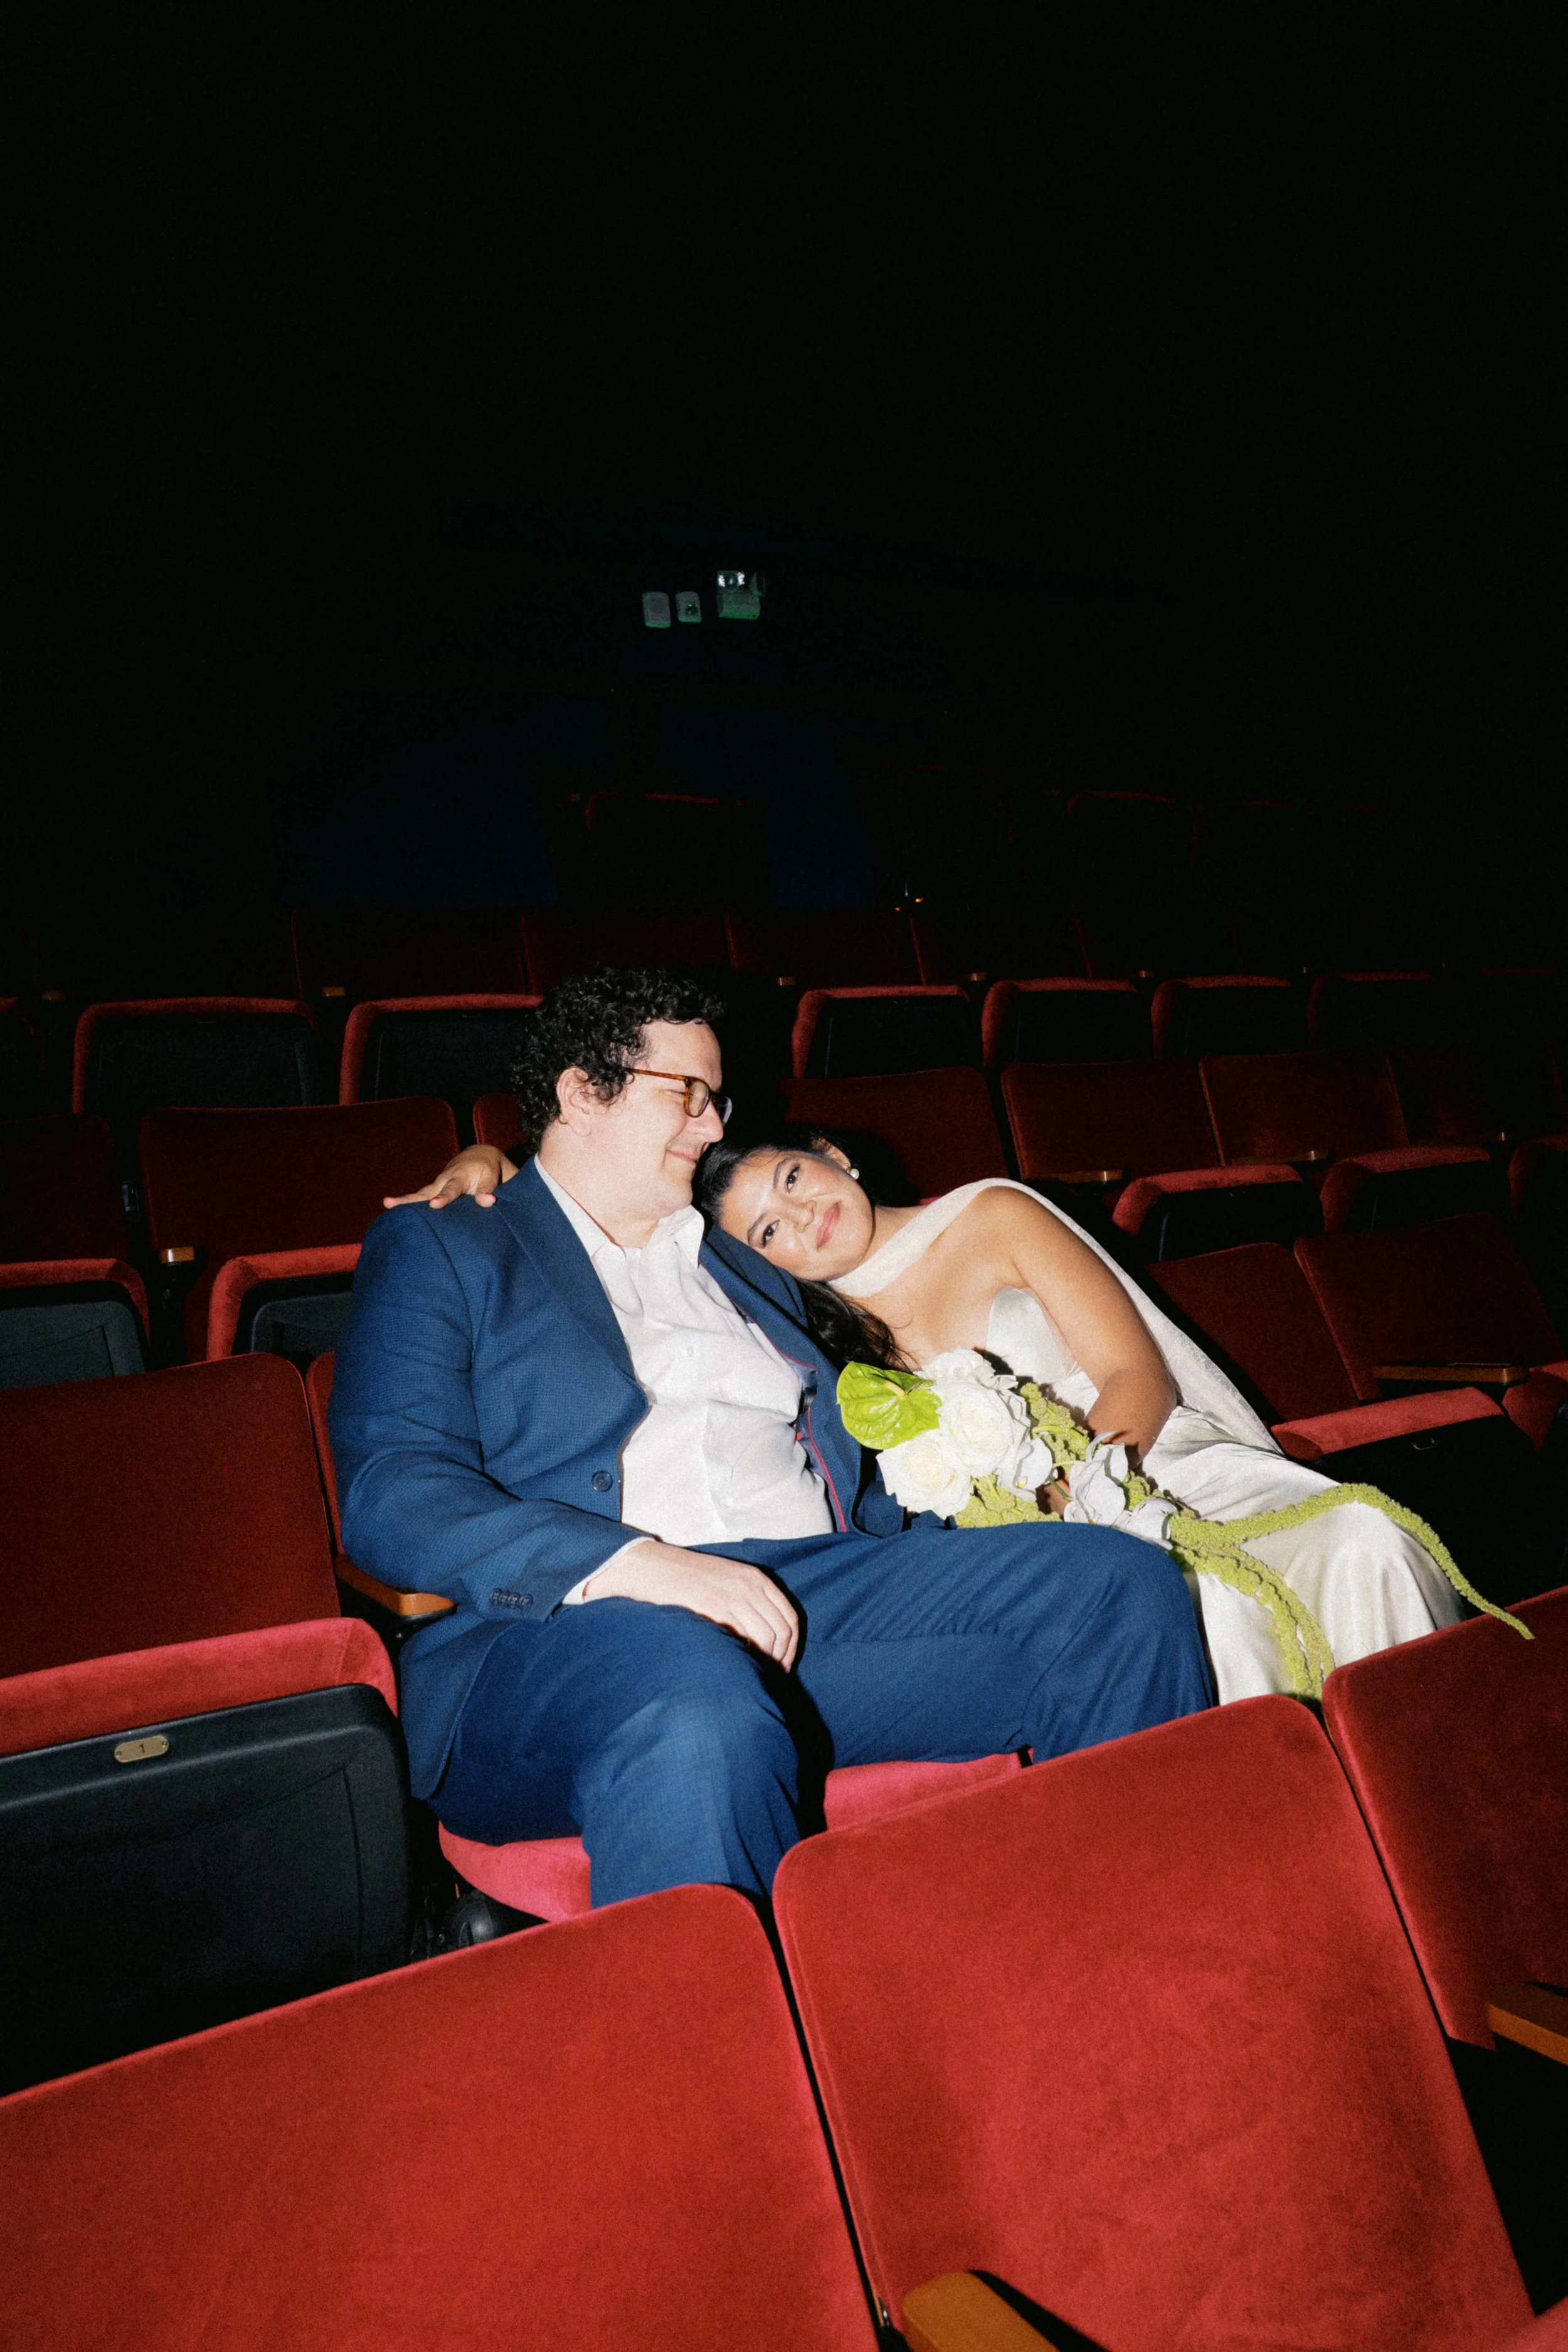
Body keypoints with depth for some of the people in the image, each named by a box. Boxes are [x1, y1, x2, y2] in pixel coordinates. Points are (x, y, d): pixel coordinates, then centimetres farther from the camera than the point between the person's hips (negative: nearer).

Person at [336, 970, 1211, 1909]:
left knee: (1126, 1585, -13)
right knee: (701, 1720, -40)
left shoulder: (747, 1269, 29)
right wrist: (637, 1565, -20)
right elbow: (390, 1494, -5)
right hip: (567, 1625, -5)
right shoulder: (437, 1250, 10)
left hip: (820, 1585, 6)